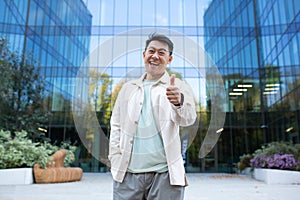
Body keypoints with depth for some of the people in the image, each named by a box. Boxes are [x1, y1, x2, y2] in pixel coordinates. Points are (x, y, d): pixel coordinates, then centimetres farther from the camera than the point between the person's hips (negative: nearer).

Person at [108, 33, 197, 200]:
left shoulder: (178, 87, 2)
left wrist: (179, 102, -37)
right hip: (127, 173, 3)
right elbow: (116, 126, 14)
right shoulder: (128, 88, 13)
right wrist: (116, 160, 3)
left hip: (164, 173, -2)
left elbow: (188, 118, -15)